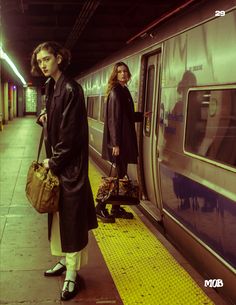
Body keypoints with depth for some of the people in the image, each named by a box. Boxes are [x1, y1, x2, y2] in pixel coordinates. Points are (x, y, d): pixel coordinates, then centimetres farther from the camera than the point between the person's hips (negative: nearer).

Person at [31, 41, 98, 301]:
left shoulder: (70, 89, -16)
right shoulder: (51, 87, 10)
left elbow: (70, 133, -19)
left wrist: (54, 162, -13)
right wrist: (43, 117, 1)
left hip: (70, 164, -8)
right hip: (55, 160, 9)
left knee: (72, 214, 0)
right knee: (58, 212, 15)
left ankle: (72, 273, 11)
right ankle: (65, 260, 31)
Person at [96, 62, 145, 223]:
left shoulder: (124, 91, 14)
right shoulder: (115, 92, -13)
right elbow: (114, 119, -19)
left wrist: (142, 115, 27)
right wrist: (115, 143, -22)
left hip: (125, 139, 9)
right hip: (118, 140, -9)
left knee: (121, 174, 13)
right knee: (118, 174, -5)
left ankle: (116, 208, 23)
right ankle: (101, 207, 6)